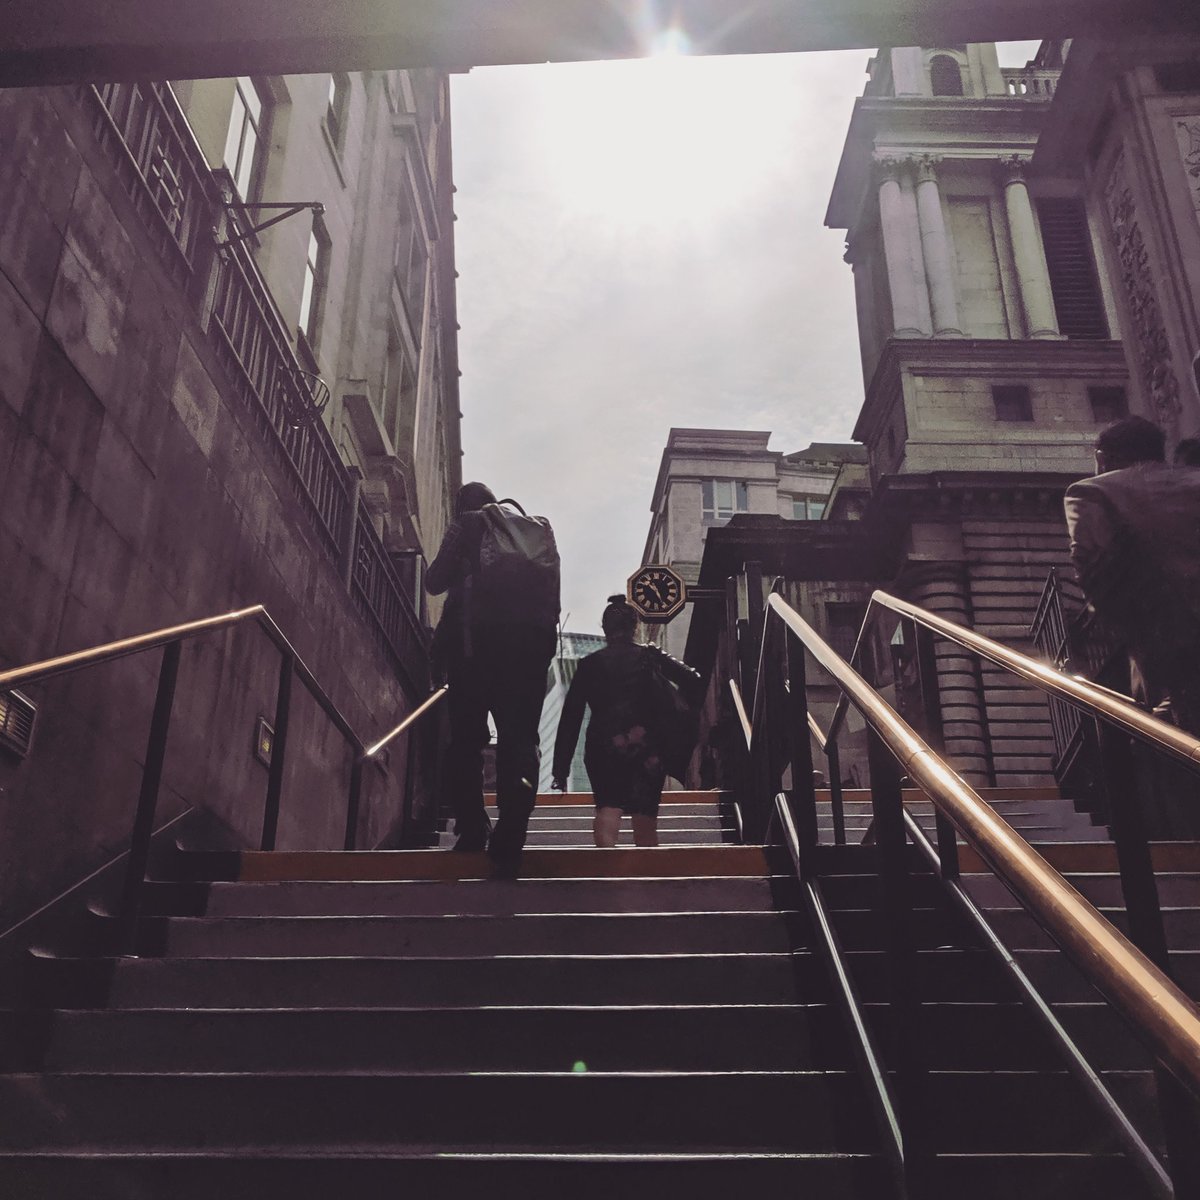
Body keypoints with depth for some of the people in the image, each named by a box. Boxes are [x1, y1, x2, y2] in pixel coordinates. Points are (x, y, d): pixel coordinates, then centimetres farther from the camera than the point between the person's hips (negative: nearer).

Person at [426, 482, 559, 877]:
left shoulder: (464, 528, 8)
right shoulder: (538, 529, 16)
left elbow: (434, 582, 2)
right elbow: (553, 591, 9)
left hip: (474, 644, -2)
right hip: (527, 646, 2)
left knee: (465, 741, 8)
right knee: (518, 741, -1)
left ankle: (472, 830, 3)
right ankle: (508, 842, -10)